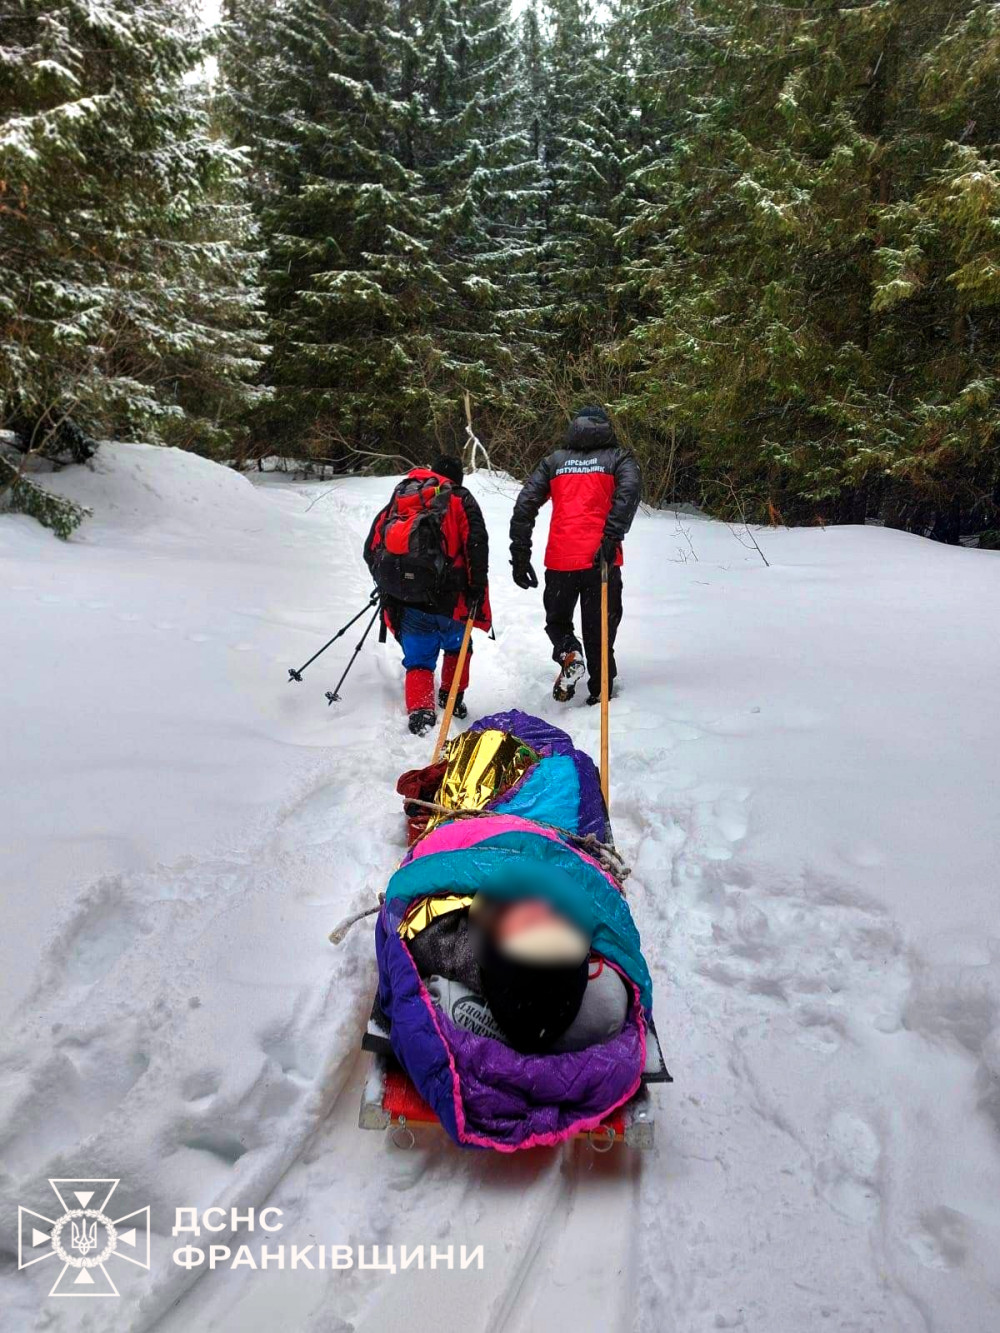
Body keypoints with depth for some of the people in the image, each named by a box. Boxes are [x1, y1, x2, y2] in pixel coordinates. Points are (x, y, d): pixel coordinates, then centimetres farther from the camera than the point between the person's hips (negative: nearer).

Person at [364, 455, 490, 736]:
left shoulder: (398, 498, 17)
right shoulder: (461, 500, 6)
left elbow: (372, 547, 17)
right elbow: (476, 545, -8)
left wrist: (385, 582, 28)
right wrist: (477, 588, -4)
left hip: (404, 598, 3)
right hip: (446, 597, -2)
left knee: (418, 659, 12)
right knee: (456, 646, 24)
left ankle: (420, 711, -6)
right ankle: (452, 698, 29)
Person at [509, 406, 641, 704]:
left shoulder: (554, 461, 17)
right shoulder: (618, 457, 11)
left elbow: (524, 506, 7)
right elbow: (629, 490, -11)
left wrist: (520, 557, 7)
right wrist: (611, 539, -20)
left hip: (560, 561, 1)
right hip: (600, 560, -1)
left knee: (557, 620, 21)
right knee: (599, 630, 11)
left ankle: (568, 653, -6)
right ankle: (601, 693, 9)